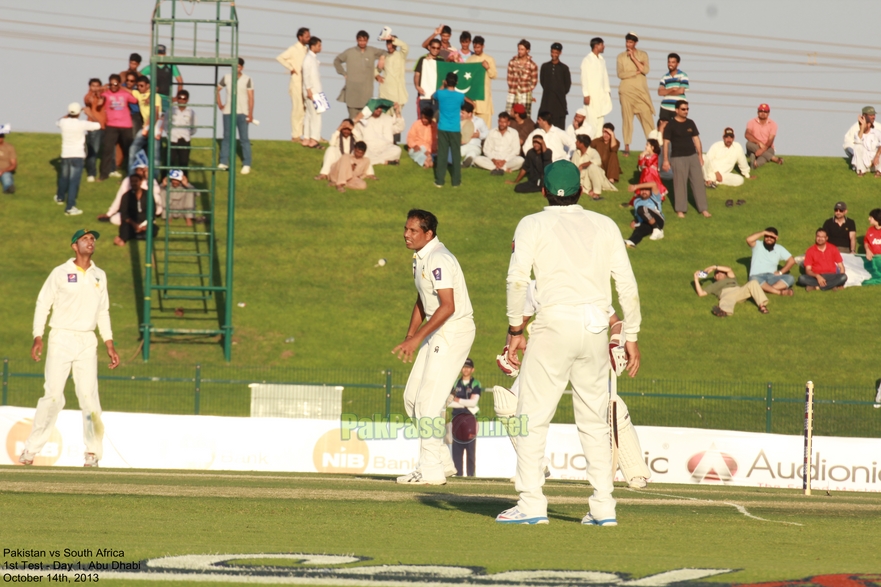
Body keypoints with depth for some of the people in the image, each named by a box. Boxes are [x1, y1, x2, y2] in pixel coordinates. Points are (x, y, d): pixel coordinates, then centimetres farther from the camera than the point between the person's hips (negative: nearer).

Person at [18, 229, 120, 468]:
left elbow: (103, 312, 19)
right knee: (53, 395, -9)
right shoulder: (60, 273, 1)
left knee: (89, 394, -5)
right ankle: (31, 450, -4)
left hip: (87, 341, 3)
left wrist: (109, 345, 12)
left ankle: (93, 452, 1)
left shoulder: (99, 276, 13)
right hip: (61, 338, -3)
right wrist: (38, 338, -9)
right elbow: (43, 304, 1)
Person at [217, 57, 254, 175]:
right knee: (227, 137, 7)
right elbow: (217, 89, 18)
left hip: (242, 113, -3)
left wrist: (250, 114, -12)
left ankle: (246, 165, 2)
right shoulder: (226, 78, 5)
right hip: (228, 112, 3)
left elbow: (251, 98, -6)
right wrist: (219, 104, 10)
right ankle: (224, 162, 13)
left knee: (244, 139, -1)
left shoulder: (247, 80, -5)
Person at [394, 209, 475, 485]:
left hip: (455, 330, -10)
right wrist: (409, 337, 13)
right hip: (438, 333, 10)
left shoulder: (437, 259, -20)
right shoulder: (420, 258, 12)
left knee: (428, 401, -10)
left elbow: (448, 306, -27)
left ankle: (431, 470, -5)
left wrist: (418, 338, -26)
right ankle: (441, 460, 18)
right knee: (413, 398, 11)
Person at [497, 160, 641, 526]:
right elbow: (627, 284, 8)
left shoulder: (533, 225, 6)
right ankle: (603, 506, 5)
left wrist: (515, 329, -4)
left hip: (554, 323, -4)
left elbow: (518, 278, -8)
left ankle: (532, 504, -10)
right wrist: (631, 336, 12)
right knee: (594, 420, 11)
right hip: (596, 329, 4)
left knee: (532, 416, -1)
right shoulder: (604, 226, 14)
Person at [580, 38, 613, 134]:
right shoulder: (587, 60, -5)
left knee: (601, 119, 4)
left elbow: (605, 76, 16)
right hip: (592, 95, -6)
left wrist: (607, 92, 8)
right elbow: (584, 78, -7)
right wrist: (586, 95, -12)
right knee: (592, 120, -10)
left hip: (602, 96, 6)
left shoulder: (602, 60, 13)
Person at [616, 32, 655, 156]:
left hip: (641, 90, 0)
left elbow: (645, 70, -7)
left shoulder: (643, 55, 8)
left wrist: (633, 58, -9)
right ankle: (627, 147, -3)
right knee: (627, 118, -3)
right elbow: (620, 74, -3)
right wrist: (636, 72, -10)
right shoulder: (621, 57, 7)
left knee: (647, 116, -6)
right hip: (627, 91, 0)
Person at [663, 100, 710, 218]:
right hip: (678, 158, -4)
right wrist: (666, 160, -8)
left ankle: (703, 209, 8)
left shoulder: (690, 123, 7)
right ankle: (680, 210, 11)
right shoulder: (671, 125, -7)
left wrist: (700, 155, 12)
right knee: (680, 184, -1)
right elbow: (666, 142, -6)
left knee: (699, 182, 3)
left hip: (693, 156, 4)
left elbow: (696, 139, 14)